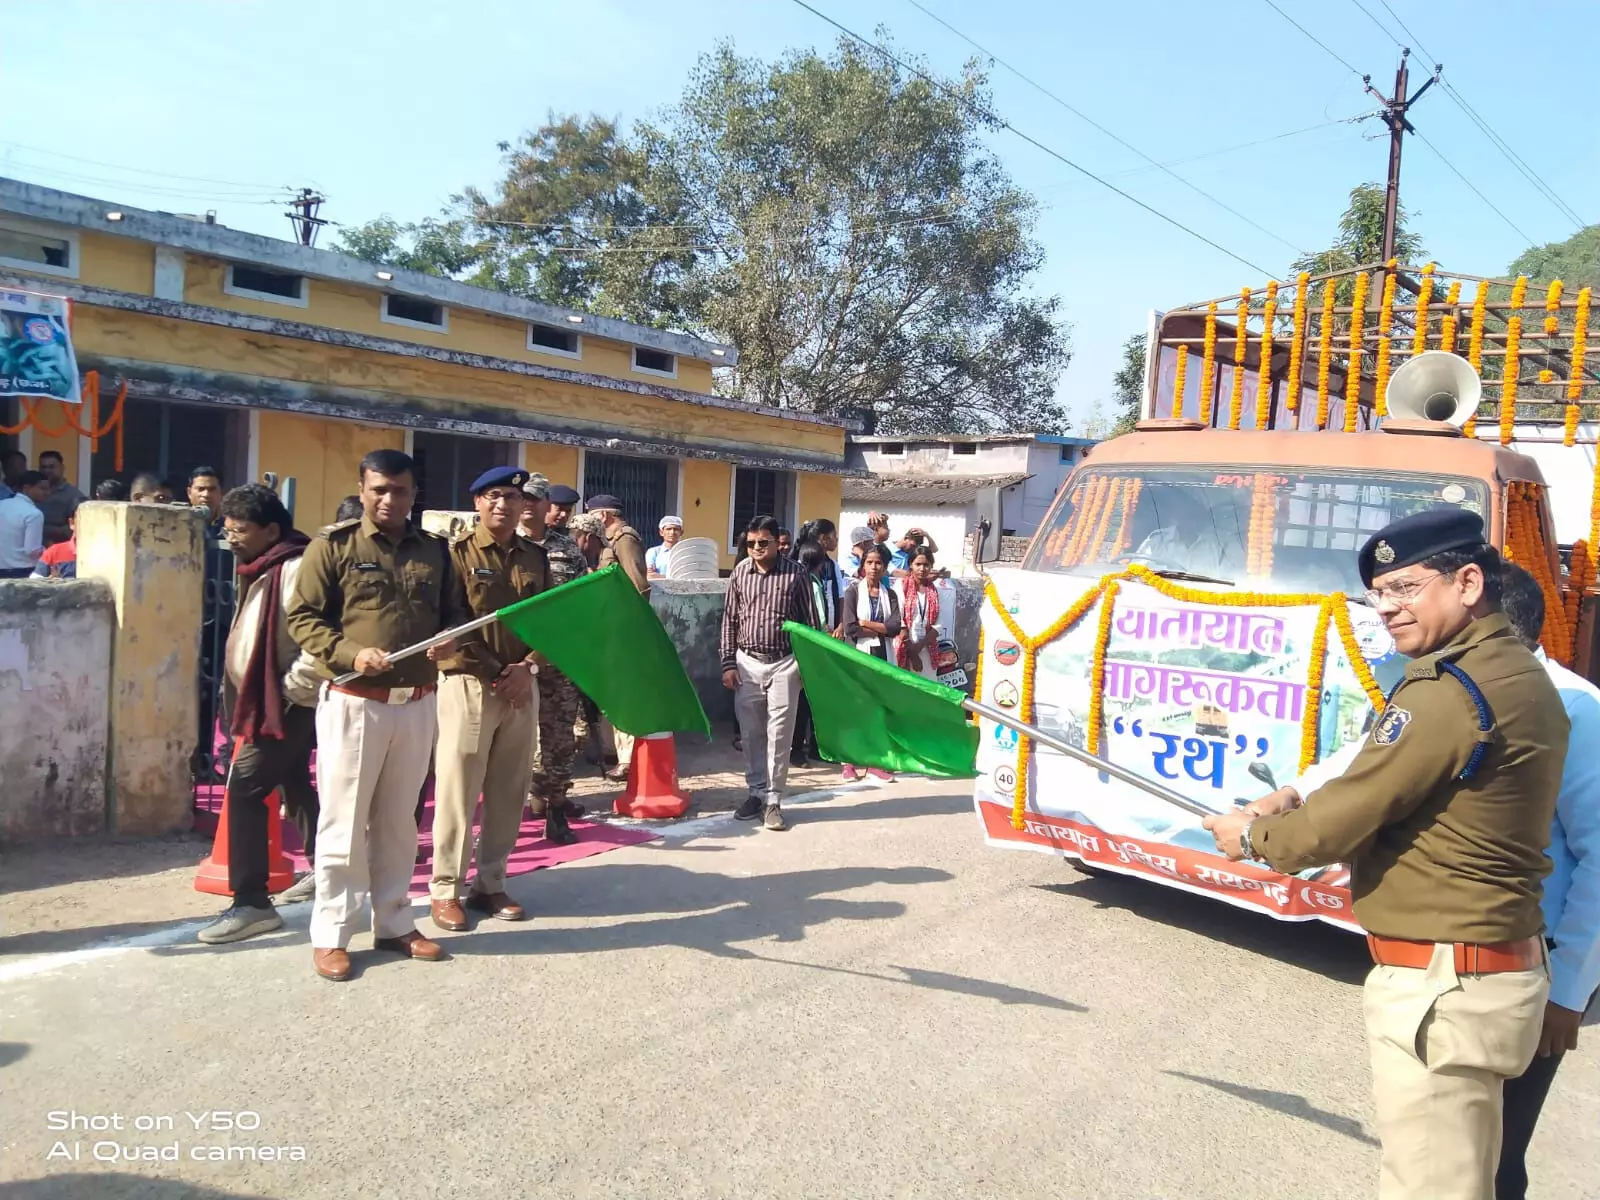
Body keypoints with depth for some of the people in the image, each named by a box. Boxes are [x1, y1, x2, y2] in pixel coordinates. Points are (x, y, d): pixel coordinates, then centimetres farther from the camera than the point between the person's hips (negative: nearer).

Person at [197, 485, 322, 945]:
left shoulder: (295, 569, -20)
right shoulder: (262, 568, 12)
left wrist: (293, 687, -21)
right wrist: (264, 695, 15)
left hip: (289, 703, -11)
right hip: (270, 700, 11)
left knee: (244, 789, -11)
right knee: (293, 783, 20)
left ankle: (252, 904, -6)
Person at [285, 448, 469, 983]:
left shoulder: (434, 550, 9)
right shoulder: (333, 545, -2)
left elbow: (456, 611, 14)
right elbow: (302, 616, -5)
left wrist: (449, 638, -9)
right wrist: (350, 653, -19)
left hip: (417, 704, 4)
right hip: (353, 701, -4)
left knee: (399, 820, 14)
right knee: (344, 821, 2)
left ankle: (394, 923, 26)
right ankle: (330, 933, 14)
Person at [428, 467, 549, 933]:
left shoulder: (536, 557, 10)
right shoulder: (457, 553, -3)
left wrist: (526, 667, -6)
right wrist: (496, 674, -12)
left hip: (522, 687, 5)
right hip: (468, 683, -4)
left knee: (509, 791, 8)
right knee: (458, 790, 0)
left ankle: (490, 884, 20)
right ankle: (445, 888, 12)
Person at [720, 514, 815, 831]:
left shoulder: (795, 573, -4)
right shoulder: (740, 573, 3)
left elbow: (808, 620, 0)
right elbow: (729, 619, 7)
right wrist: (728, 663, 3)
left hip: (784, 664, -2)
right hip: (747, 663, 3)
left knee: (779, 734, 0)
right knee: (751, 733, 9)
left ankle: (773, 800, 8)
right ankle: (756, 792, 23)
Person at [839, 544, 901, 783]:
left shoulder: (889, 594, 9)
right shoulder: (853, 591, -1)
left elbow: (895, 627, -4)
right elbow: (851, 629, -11)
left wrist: (866, 623, -10)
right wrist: (880, 630, -7)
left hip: (882, 657, 3)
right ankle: (848, 763, 7)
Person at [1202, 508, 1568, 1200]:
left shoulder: (1448, 691, -22)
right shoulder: (1521, 677, 9)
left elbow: (1343, 821, -19)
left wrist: (1253, 836, -2)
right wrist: (1297, 803, 4)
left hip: (1441, 988, -10)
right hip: (1502, 970, 10)